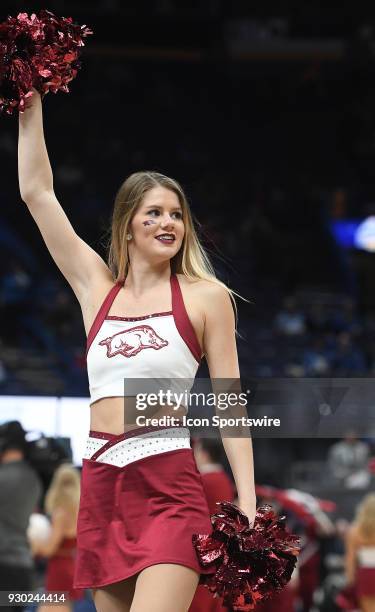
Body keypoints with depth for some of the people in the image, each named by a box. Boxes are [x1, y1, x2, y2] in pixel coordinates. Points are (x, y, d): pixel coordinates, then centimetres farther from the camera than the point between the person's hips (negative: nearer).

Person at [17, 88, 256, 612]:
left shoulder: (206, 296, 4)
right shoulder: (96, 288, 13)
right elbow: (36, 192, 14)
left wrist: (248, 501, -5)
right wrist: (30, 102, 14)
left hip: (169, 487, -4)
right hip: (101, 485, 5)